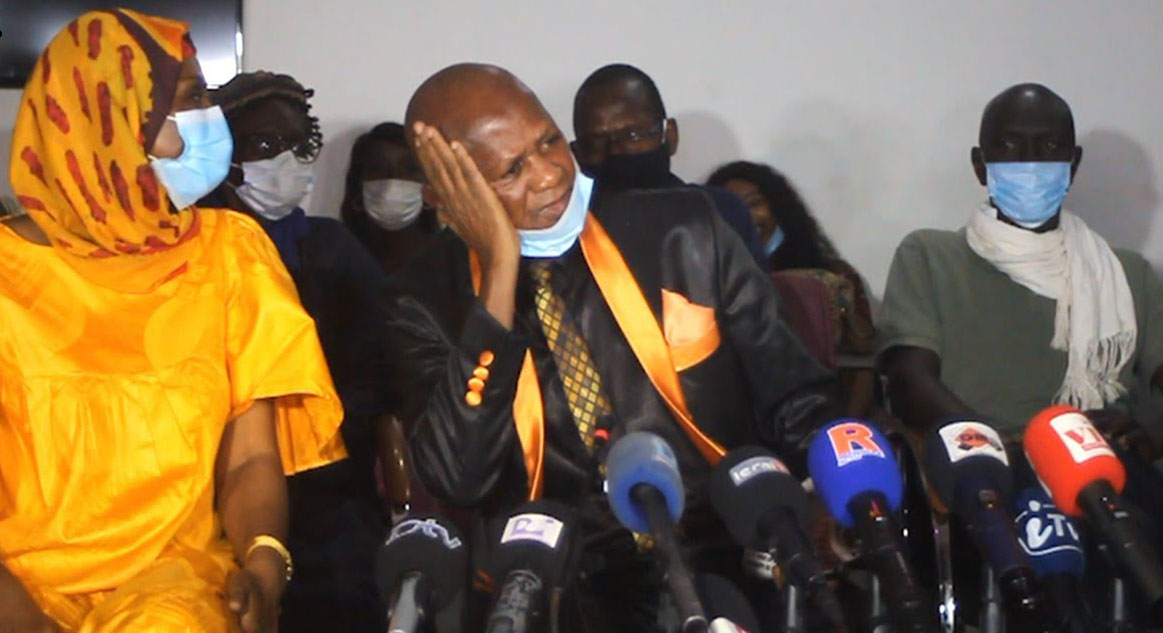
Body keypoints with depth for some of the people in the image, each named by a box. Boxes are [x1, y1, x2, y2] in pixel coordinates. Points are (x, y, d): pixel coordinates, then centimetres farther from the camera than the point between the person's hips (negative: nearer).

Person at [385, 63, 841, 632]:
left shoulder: (681, 232, 5)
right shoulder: (430, 301, 2)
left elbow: (795, 400, 11)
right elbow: (459, 479, -12)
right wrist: (501, 270, -13)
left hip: (724, 563, 1)